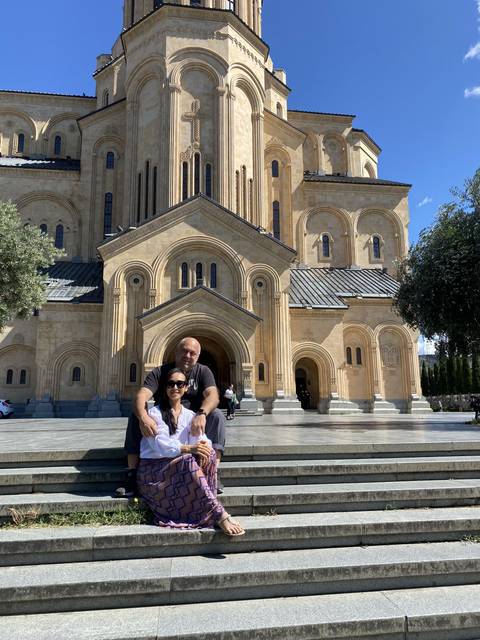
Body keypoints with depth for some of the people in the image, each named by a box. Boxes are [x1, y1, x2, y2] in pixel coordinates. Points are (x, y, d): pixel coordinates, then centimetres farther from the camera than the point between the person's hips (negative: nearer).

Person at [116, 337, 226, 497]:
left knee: (216, 415, -25)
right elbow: (141, 396, -20)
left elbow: (213, 395, -19)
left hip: (193, 425, 0)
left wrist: (201, 414, -43)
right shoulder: (159, 372, -2)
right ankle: (132, 477, -24)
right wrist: (143, 417, -44)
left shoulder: (203, 372, 0)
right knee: (136, 417, -23)